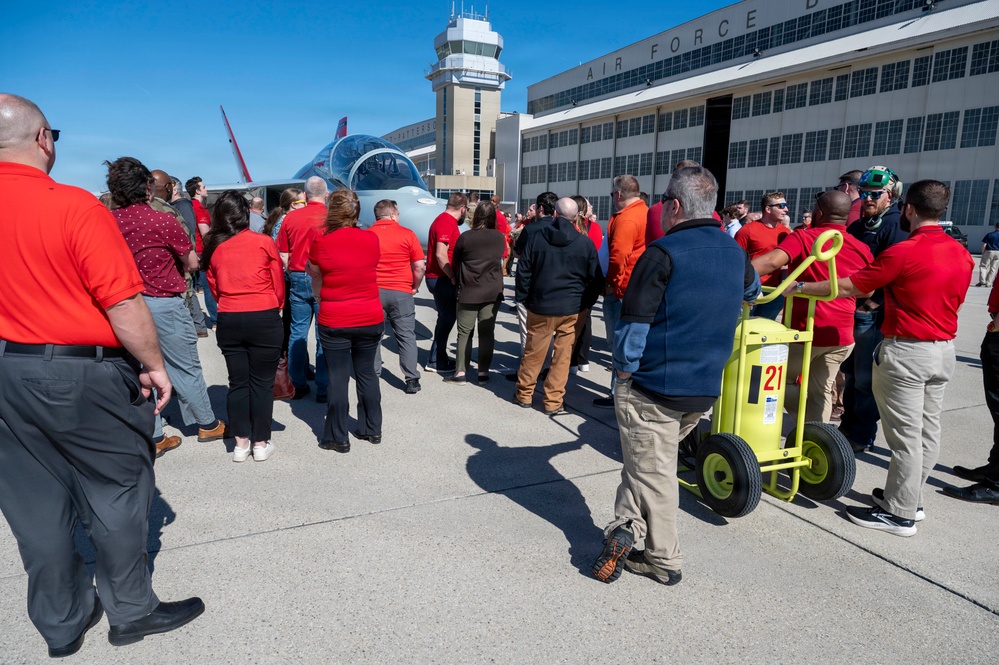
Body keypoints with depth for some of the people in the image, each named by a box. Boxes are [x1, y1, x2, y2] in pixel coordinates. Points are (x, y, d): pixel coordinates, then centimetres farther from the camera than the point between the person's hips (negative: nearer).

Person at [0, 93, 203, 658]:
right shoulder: (76, 207, -16)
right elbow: (124, 303, -19)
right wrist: (154, 364, -8)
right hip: (84, 373, -6)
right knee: (117, 491, 9)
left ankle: (62, 624, 31)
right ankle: (131, 611, 24)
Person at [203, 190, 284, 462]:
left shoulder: (213, 247, 3)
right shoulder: (264, 242, -4)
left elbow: (214, 288, 7)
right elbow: (279, 285, 1)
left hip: (228, 321, 3)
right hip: (264, 319, -3)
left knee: (237, 382, 12)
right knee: (262, 382, 6)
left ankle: (241, 442, 18)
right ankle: (261, 443, 14)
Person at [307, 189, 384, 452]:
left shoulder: (320, 241, -9)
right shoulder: (372, 239, -3)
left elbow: (316, 278, 4)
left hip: (334, 322, -3)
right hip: (371, 319, 3)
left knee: (338, 378, 6)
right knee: (366, 372, 16)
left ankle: (338, 438, 14)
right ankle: (372, 429, 26)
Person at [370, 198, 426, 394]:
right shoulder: (407, 234, -2)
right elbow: (420, 267, -4)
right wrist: (415, 287, 9)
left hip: (373, 291, 2)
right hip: (401, 292, -1)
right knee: (406, 336, 5)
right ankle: (412, 380, 5)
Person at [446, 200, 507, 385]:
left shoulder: (465, 237, -8)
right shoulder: (500, 237, 0)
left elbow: (455, 263, 5)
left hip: (469, 292, -2)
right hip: (493, 291, 2)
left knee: (465, 332, 5)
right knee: (487, 332, 8)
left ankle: (460, 372, 5)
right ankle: (483, 372, 11)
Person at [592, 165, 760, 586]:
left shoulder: (664, 252, -14)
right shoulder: (735, 252, 8)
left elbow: (635, 320, -17)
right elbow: (752, 290, 31)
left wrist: (624, 371, -7)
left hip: (654, 387, -7)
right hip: (705, 389, 7)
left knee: (652, 470, 5)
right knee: (652, 461, 18)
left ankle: (664, 560, 9)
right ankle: (627, 527, 14)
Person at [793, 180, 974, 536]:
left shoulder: (903, 252, -18)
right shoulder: (962, 254, 7)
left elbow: (848, 287, -16)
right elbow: (954, 301, 17)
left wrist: (800, 287, -5)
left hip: (906, 351, -8)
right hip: (944, 350, 8)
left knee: (906, 435, -1)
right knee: (928, 432, 14)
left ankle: (899, 514, 8)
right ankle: (910, 498, 28)